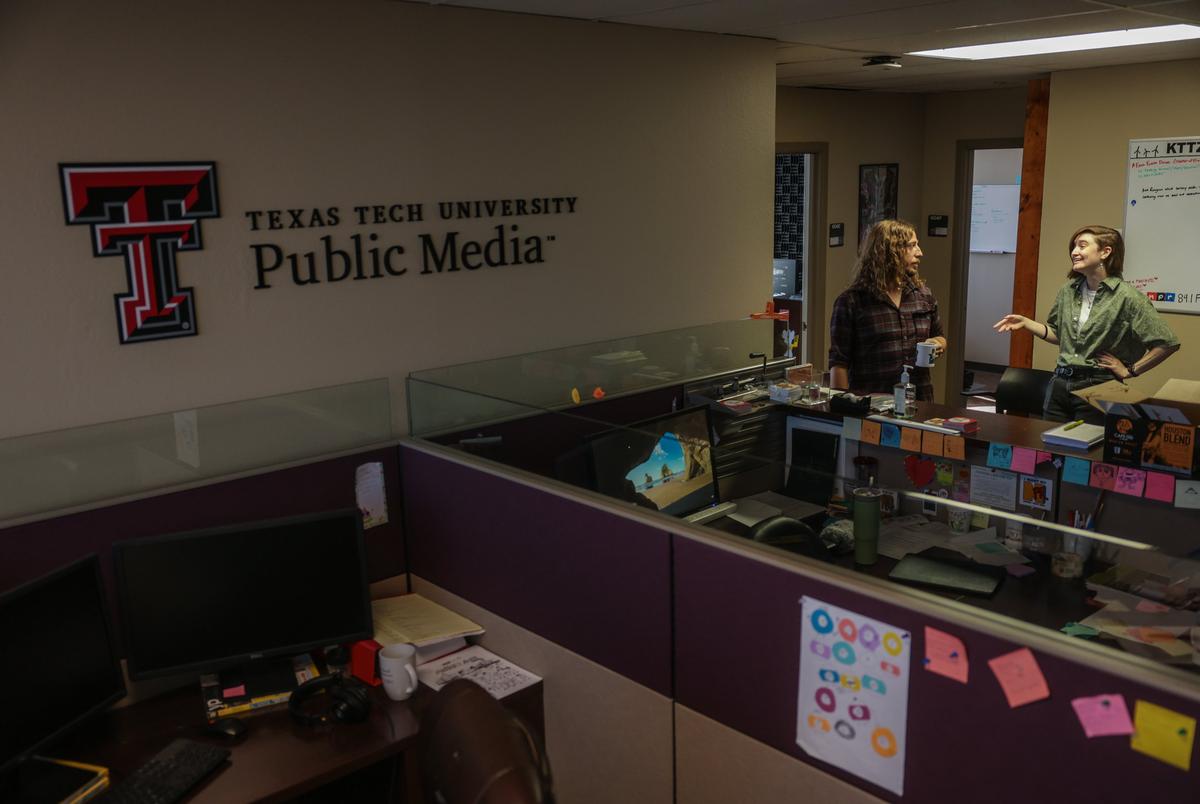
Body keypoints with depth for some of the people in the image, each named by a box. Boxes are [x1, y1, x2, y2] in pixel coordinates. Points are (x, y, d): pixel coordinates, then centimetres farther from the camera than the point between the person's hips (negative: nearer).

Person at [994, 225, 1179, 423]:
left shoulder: (1127, 296, -12)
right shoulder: (1068, 290, 5)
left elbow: (1168, 343, -10)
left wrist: (1130, 371, -7)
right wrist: (1025, 322, 8)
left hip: (1097, 389, -5)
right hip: (1060, 384, 5)